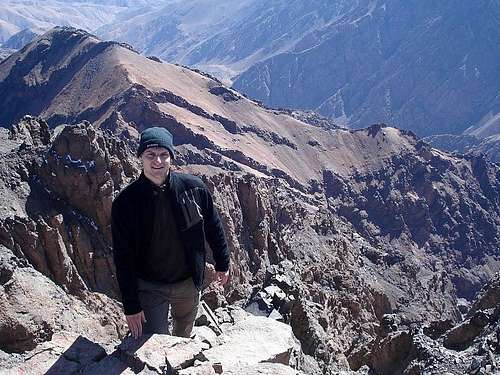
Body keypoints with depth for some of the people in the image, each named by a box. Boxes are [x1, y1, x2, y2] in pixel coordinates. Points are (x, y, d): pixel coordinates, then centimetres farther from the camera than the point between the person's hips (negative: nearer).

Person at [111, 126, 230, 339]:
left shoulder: (194, 188, -13)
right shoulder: (125, 202, -18)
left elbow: (213, 227, 3)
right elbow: (123, 259, -13)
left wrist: (222, 263, 10)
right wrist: (131, 306, -12)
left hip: (189, 283, 2)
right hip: (149, 288, -2)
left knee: (184, 336, 24)